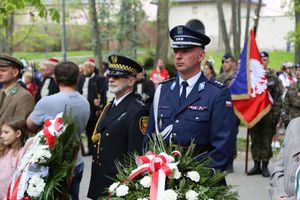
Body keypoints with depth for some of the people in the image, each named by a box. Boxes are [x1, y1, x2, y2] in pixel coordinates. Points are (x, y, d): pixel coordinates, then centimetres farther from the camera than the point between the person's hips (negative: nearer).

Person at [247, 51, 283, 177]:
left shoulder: (273, 77, 1)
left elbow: (278, 97, 0)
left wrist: (276, 115, -7)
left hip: (268, 115, -2)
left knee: (266, 142, 2)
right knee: (255, 141, 8)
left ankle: (265, 166, 12)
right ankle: (257, 165, 17)